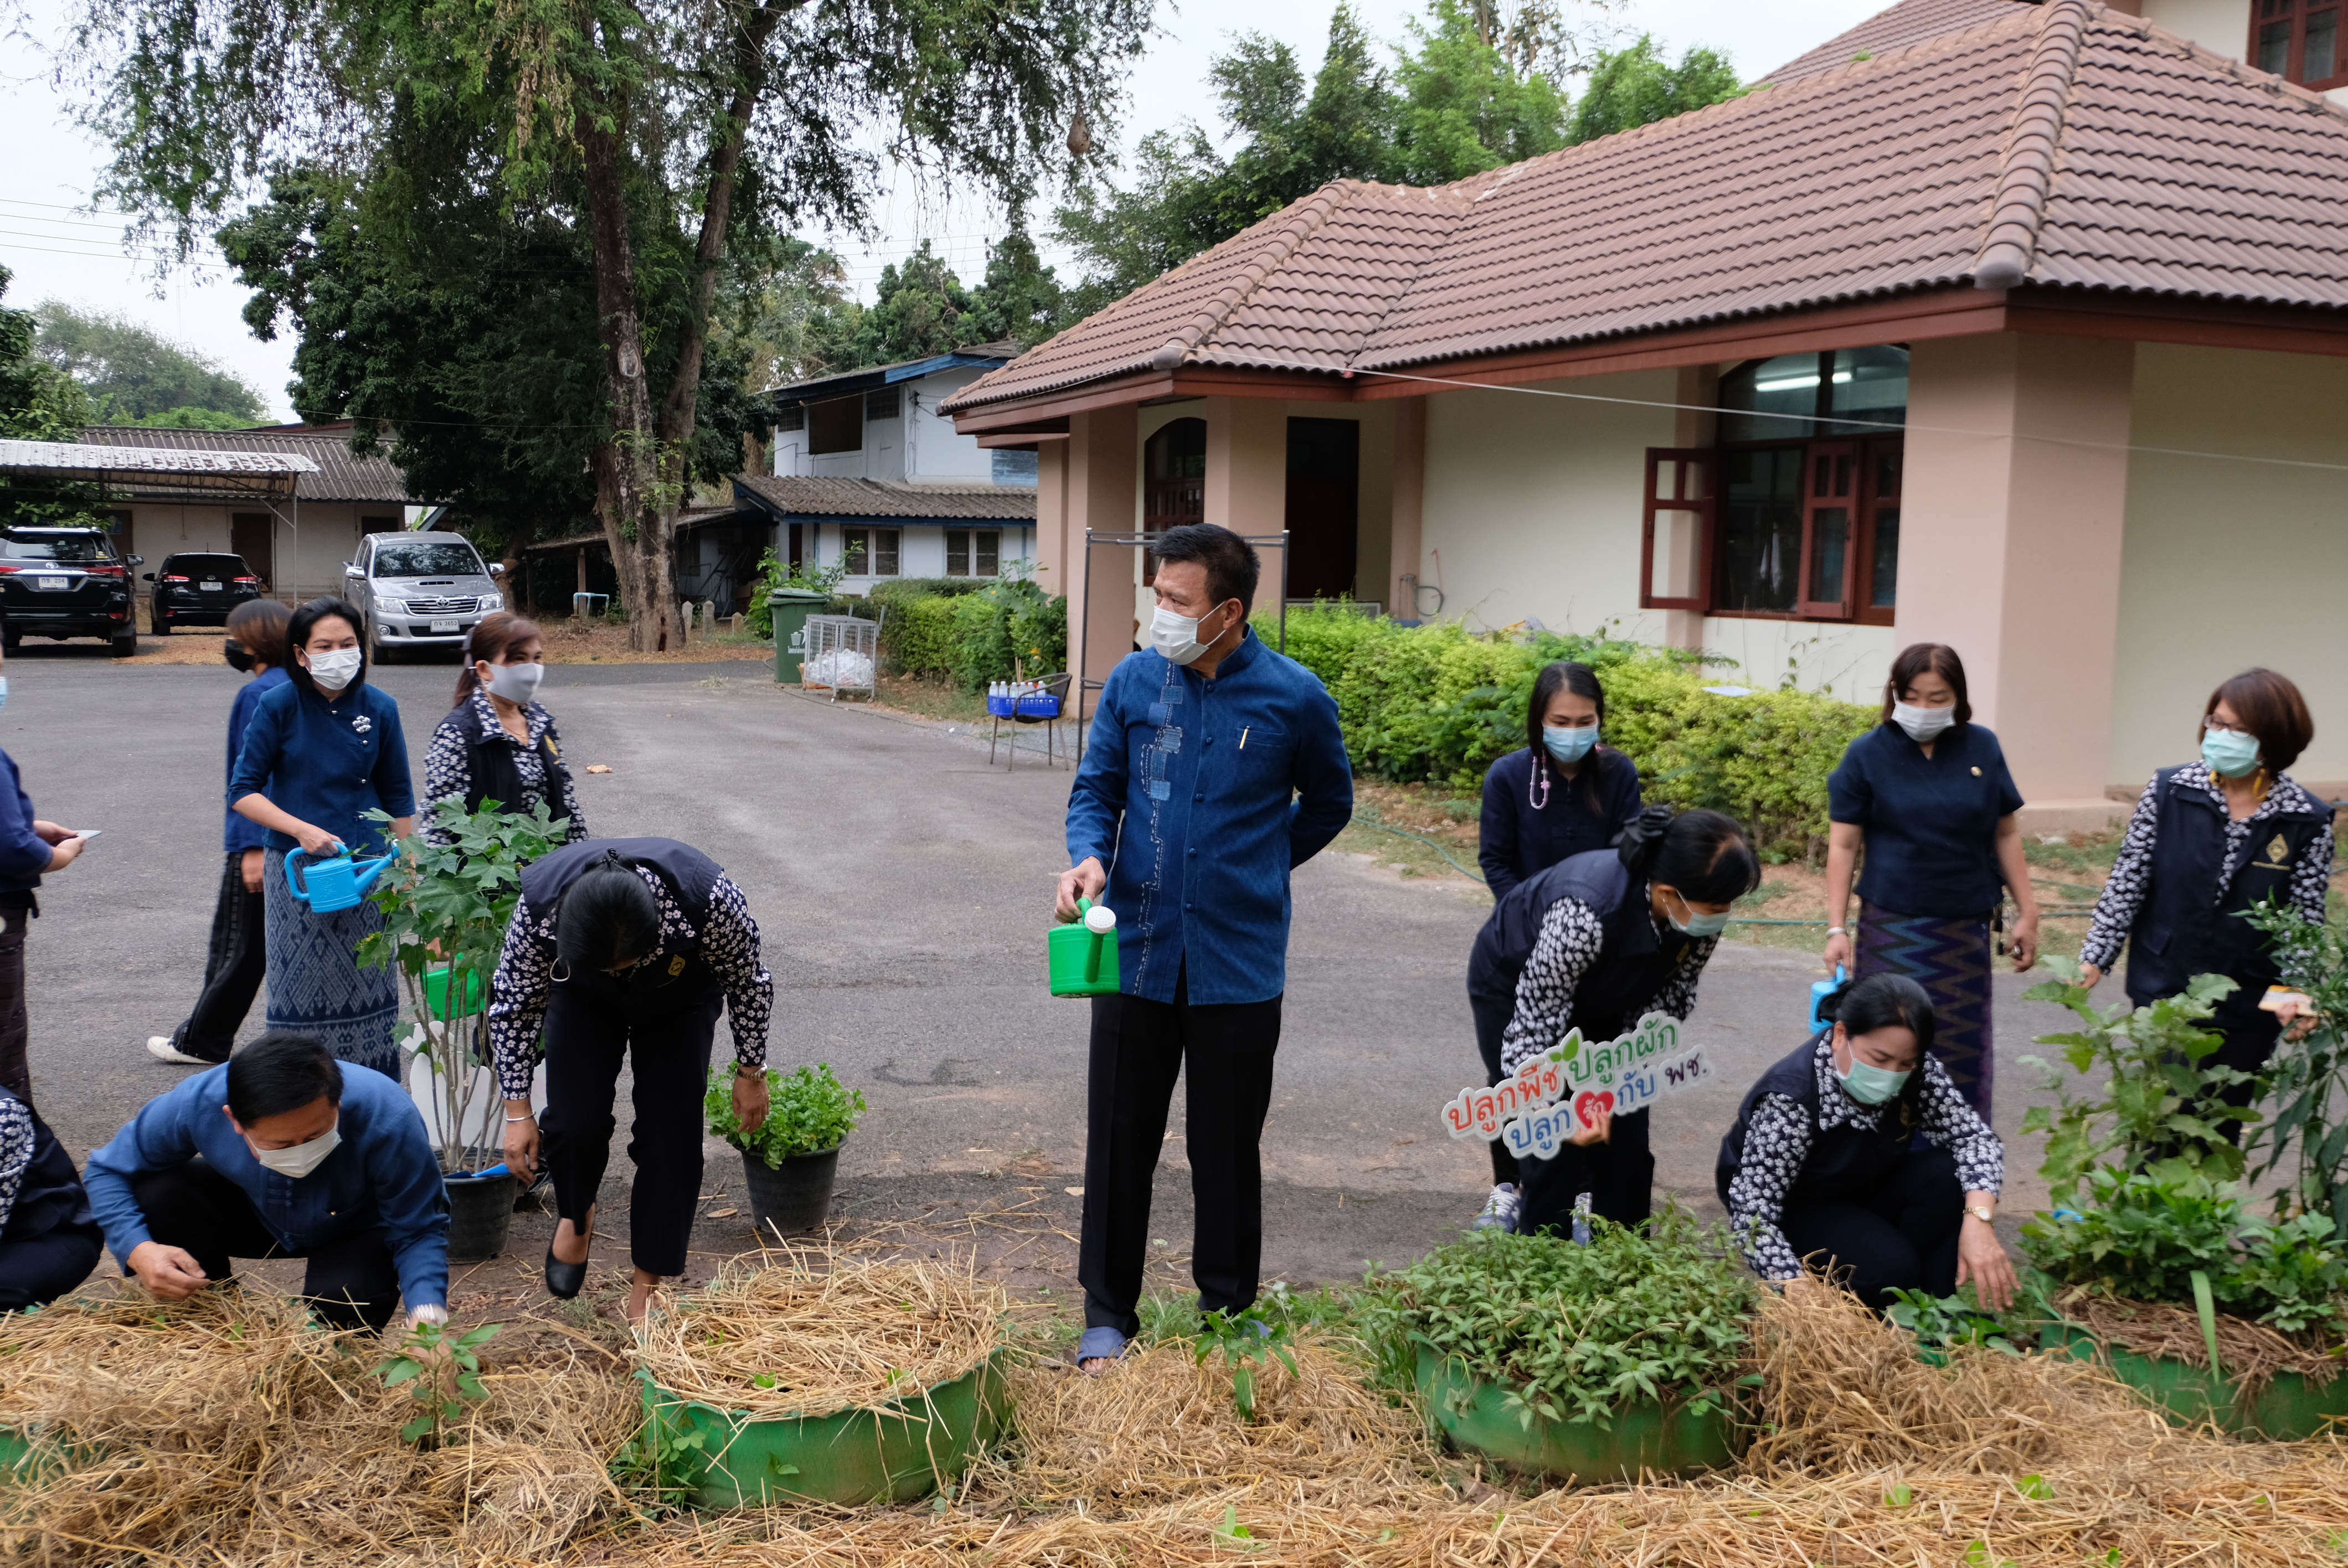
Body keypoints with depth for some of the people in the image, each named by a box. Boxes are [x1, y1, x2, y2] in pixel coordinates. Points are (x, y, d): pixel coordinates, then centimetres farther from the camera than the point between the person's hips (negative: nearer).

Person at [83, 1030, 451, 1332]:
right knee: (155, 1195, -24)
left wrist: (427, 1317, -48)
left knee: (343, 1305, -35)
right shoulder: (196, 1104, -33)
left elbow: (419, 1231, -29)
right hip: (254, 1212, 3)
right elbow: (108, 1172, -15)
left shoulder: (387, 1118, -41)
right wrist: (139, 1251, -34)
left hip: (358, 1231, -3)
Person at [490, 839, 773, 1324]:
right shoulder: (540, 902, -38)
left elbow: (748, 982, -20)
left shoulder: (707, 896, -42)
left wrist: (751, 1073, -8)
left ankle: (648, 1285, 8)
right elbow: (514, 1003, -19)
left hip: (679, 998, -1)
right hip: (583, 997, 1)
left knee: (672, 1133, -9)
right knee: (575, 1121, -14)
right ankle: (575, 1216, 20)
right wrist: (518, 1113, -15)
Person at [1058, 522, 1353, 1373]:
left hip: (1240, 961, -1)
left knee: (1227, 1149, 11)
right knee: (1120, 1140, 8)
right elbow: (1096, 786, 6)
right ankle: (1108, 1313, 24)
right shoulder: (1133, 681, -2)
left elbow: (1328, 802, 11)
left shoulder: (1295, 697, -6)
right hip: (1138, 951, 2)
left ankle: (1228, 1313, 28)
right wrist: (1089, 855, -13)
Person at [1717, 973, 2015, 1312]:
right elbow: (1752, 1214, -37)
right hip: (1802, 1207, -6)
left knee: (1945, 1176, -23)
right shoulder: (1790, 1101, -36)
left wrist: (1978, 1220, -37)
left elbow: (1973, 1134, -19)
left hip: (1867, 1185, 6)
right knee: (1890, 1268, -30)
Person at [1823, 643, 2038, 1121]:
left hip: (1965, 929, 2)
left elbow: (2006, 833, 10)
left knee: (1965, 1054, 8)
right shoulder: (1868, 754, -4)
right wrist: (1837, 928, -8)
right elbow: (1843, 845, -3)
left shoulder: (1982, 747, 3)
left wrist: (2026, 912, 8)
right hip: (1892, 928, -2)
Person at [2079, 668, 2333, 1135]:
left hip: (2247, 1011, 1)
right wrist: (2095, 957, -6)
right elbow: (2127, 883, -2)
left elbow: (2305, 922, -3)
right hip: (2164, 995, -1)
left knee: (2220, 1131, 12)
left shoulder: (2307, 822, -6)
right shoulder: (2169, 792, -7)